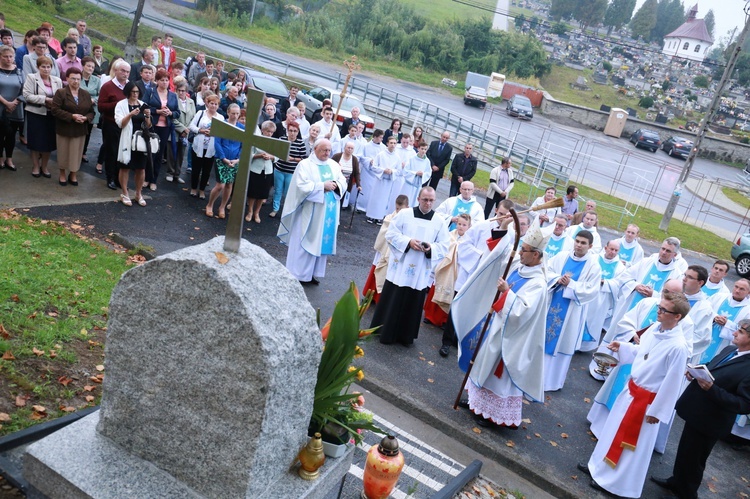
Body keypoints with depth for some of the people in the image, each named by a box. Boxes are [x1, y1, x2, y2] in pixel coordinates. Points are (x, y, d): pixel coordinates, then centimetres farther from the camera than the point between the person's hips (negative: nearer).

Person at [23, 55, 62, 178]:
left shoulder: (57, 80, 9)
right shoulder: (31, 77, -3)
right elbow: (27, 95, -12)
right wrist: (45, 99, -20)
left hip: (51, 115, 3)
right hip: (36, 114, -3)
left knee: (49, 140, 7)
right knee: (36, 140, 3)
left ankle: (44, 166, 22)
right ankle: (35, 166, 18)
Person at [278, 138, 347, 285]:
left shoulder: (334, 165, 10)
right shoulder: (305, 164, -7)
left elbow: (343, 183, 7)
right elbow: (302, 186, -18)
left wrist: (336, 185, -15)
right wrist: (322, 185, -21)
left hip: (328, 213, 6)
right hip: (310, 213, -6)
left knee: (321, 242, 10)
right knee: (304, 242, 1)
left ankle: (312, 273, 20)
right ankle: (297, 274, 10)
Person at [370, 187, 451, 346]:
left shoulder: (439, 221, 2)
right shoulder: (404, 214, -1)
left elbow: (444, 246, 1)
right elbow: (391, 234, -3)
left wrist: (431, 248, -19)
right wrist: (408, 242, -17)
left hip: (421, 272, 1)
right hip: (400, 268, -1)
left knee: (412, 305, 9)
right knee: (392, 301, 7)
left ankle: (406, 336, 23)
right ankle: (386, 333, 21)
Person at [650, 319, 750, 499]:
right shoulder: (729, 350, 2)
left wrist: (711, 389, -32)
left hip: (708, 422, -8)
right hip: (695, 412, 8)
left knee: (693, 459, 13)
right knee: (684, 451, 26)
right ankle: (677, 481, 47)